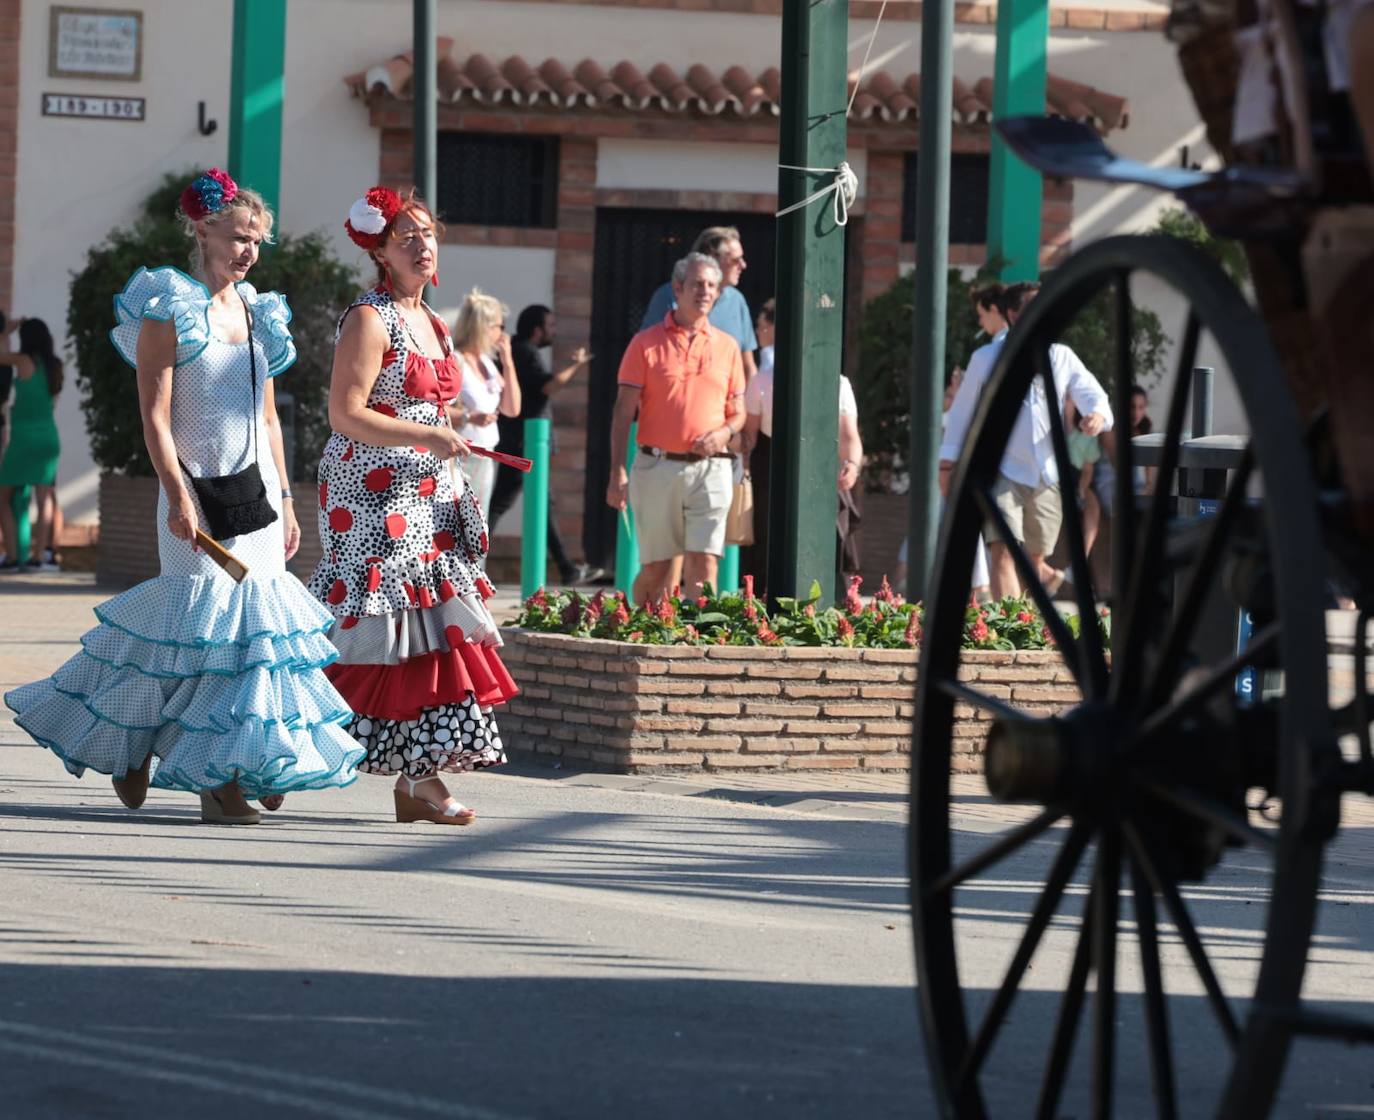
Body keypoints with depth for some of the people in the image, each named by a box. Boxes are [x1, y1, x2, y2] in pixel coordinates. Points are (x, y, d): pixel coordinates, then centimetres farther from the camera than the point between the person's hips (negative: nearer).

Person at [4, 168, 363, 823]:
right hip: (197, 484, -6)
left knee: (255, 616, 1)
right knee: (206, 614, -8)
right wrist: (179, 496, -18)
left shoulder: (257, 313, 14)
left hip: (256, 488, 6)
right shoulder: (169, 311, -6)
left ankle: (246, 768, 6)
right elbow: (155, 416, -11)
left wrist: (284, 500, 16)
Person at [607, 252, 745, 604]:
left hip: (710, 468, 1)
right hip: (657, 467, -1)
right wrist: (617, 472, -6)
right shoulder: (646, 343, 4)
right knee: (656, 568, 2)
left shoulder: (727, 347, 12)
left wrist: (724, 433, -6)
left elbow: (737, 412, 18)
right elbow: (624, 411, 2)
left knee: (703, 563, -11)